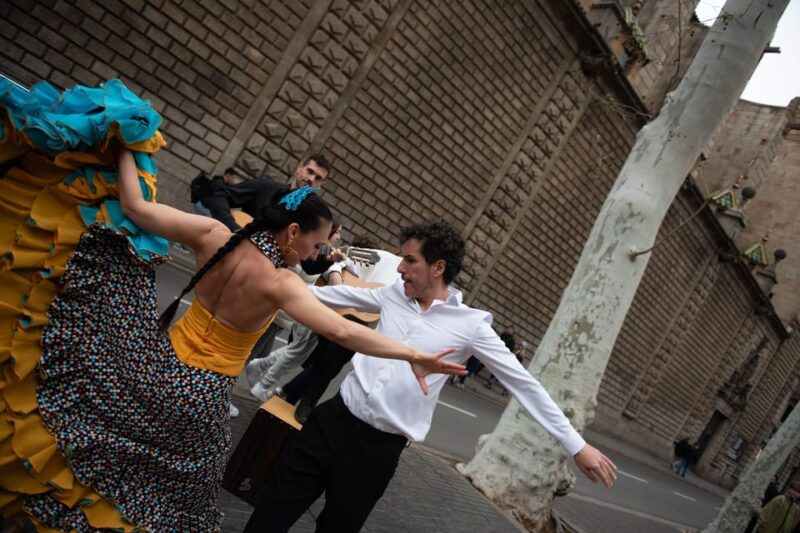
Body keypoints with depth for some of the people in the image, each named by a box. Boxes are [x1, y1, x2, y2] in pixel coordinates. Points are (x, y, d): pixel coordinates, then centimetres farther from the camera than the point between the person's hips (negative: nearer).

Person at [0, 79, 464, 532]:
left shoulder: (214, 235, -10)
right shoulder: (279, 284, -24)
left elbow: (135, 207, -9)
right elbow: (342, 331, -33)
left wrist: (123, 143, 3)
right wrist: (413, 355, -32)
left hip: (158, 365, 5)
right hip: (199, 394, -5)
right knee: (178, 486, 20)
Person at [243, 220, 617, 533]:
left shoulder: (470, 325, -10)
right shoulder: (395, 294, 4)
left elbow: (524, 384, -8)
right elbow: (336, 295, 18)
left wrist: (577, 445, -9)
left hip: (378, 448, -3)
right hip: (333, 421, 4)